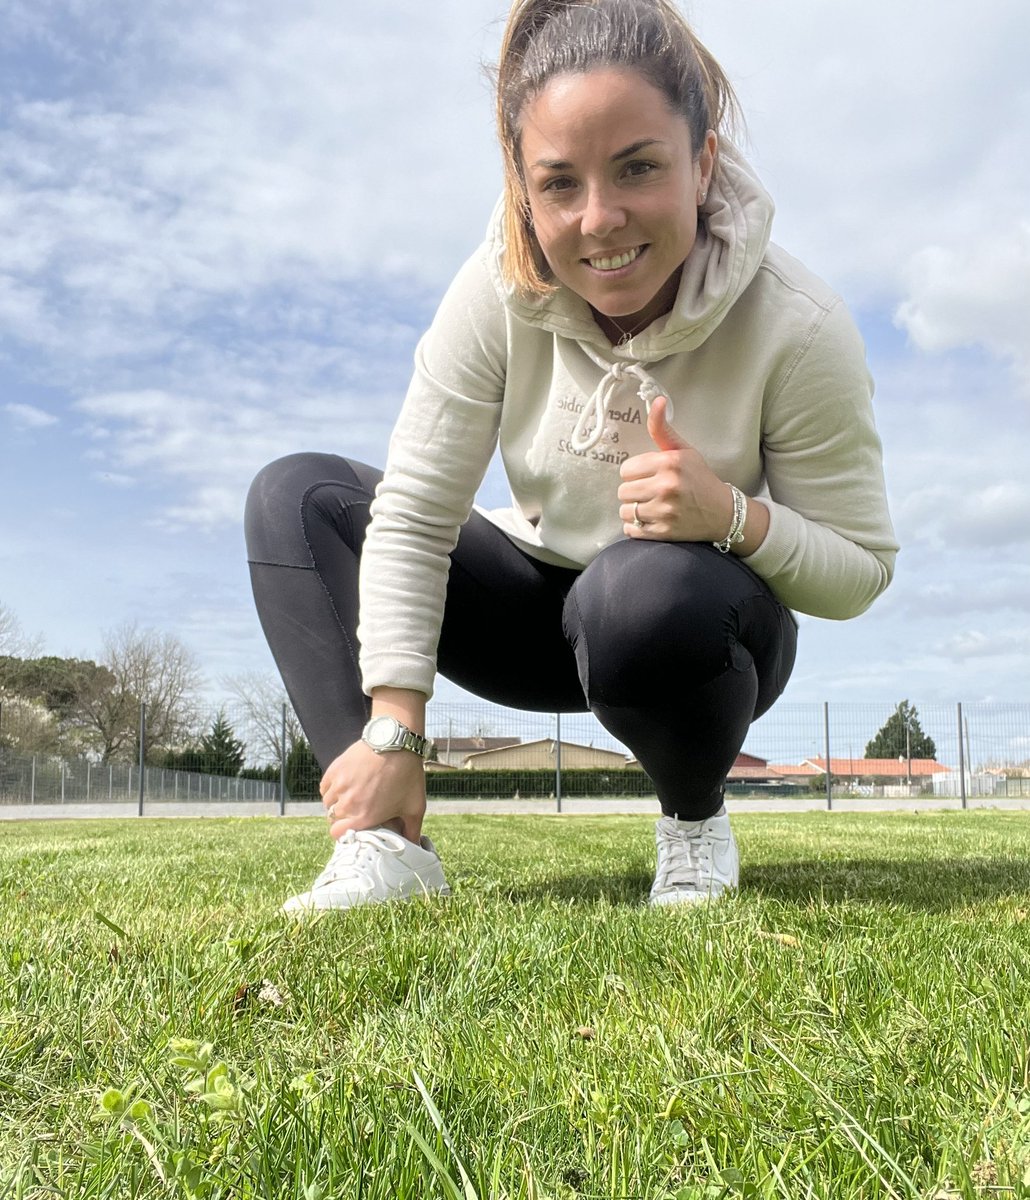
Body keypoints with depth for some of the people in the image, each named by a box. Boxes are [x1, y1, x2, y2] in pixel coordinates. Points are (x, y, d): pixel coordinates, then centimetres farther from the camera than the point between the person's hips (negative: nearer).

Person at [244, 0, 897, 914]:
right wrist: (393, 734, -22)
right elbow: (412, 512, -19)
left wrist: (736, 515, -37)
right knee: (296, 496, -10)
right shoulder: (499, 292, -18)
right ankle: (388, 843, -20)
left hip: (697, 632, -3)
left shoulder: (798, 327, -24)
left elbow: (863, 570, -16)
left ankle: (696, 819, -6)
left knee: (648, 585, -41)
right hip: (544, 608, 4)